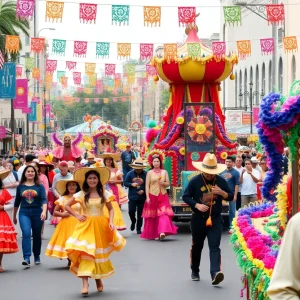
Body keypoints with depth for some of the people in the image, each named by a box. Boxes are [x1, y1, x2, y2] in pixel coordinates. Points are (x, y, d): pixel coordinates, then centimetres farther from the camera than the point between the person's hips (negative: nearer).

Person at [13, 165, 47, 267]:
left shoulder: (40, 186, 1)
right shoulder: (20, 186, 5)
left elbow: (44, 200, -10)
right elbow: (17, 202, 13)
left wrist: (44, 211, -27)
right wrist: (14, 216, 19)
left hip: (37, 213, 0)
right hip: (24, 213, 0)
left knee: (37, 236, 11)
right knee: (26, 233, -18)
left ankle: (37, 257, 28)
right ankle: (26, 258, -24)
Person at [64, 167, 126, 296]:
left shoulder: (104, 194, 2)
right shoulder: (81, 194, -1)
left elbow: (110, 209, 8)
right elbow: (67, 206, 7)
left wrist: (111, 222, -7)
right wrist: (77, 215, -4)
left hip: (100, 226, 2)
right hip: (86, 226, -2)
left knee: (99, 253, 11)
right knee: (86, 252, -15)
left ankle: (98, 279, 34)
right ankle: (85, 284, -21)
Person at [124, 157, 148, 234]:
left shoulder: (145, 174, -7)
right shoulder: (130, 174, 0)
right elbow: (125, 183, 3)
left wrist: (143, 191, -15)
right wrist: (131, 184, -14)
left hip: (142, 197, -1)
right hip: (132, 197, 1)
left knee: (140, 213, 5)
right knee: (131, 211, -6)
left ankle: (139, 228, 17)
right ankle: (133, 221, 26)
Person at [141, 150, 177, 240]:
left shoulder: (164, 172, 7)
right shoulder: (149, 173, 1)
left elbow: (168, 183, 8)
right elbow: (147, 186, -2)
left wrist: (163, 183, -14)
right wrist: (147, 197, -9)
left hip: (163, 196, 1)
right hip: (153, 196, -1)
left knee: (163, 214, -13)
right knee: (152, 216, 4)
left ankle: (162, 232, -23)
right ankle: (152, 234, 15)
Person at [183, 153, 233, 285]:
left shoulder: (221, 181, 1)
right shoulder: (195, 181, -5)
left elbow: (231, 197, 7)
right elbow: (185, 197, -1)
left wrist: (222, 192, -14)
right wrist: (197, 205, -18)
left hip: (215, 219, 0)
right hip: (198, 218, 0)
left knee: (214, 246, -12)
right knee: (197, 245, 13)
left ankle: (215, 273, -24)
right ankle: (195, 271, 32)